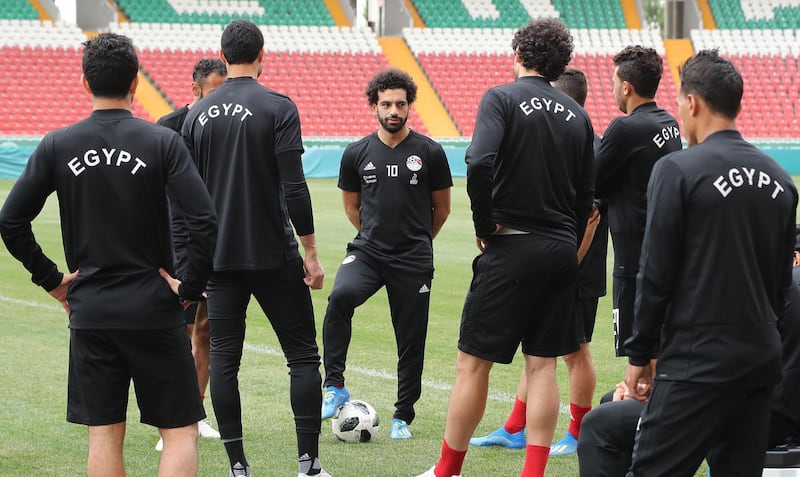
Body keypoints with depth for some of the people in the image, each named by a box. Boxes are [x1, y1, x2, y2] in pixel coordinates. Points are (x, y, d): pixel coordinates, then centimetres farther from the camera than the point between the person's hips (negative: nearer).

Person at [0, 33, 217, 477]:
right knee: (179, 431, 4)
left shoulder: (57, 145, 0)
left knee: (103, 435, 7)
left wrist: (51, 279, 8)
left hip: (89, 312, 2)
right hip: (153, 309, -2)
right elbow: (203, 221, -16)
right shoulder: (162, 142, -7)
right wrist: (190, 288, -5)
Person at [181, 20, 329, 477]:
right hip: (273, 255, -4)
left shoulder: (198, 115, 6)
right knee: (303, 356, 4)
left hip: (220, 259, 4)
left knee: (223, 360, 6)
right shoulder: (278, 108, -8)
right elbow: (294, 188, -14)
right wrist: (311, 252, -7)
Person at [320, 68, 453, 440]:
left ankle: (402, 416, 18)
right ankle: (335, 386, -22)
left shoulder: (429, 153, -1)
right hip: (367, 253, 0)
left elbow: (441, 207, 11)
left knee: (411, 339, 3)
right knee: (340, 297, -29)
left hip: (414, 261, 0)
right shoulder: (357, 154, 4)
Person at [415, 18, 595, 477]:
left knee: (473, 362, 3)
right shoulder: (578, 116, 10)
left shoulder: (503, 98, -6)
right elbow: (586, 197, 12)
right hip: (562, 251, 5)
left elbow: (480, 164, -22)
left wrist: (487, 224, -10)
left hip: (511, 249, -5)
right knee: (543, 364, 8)